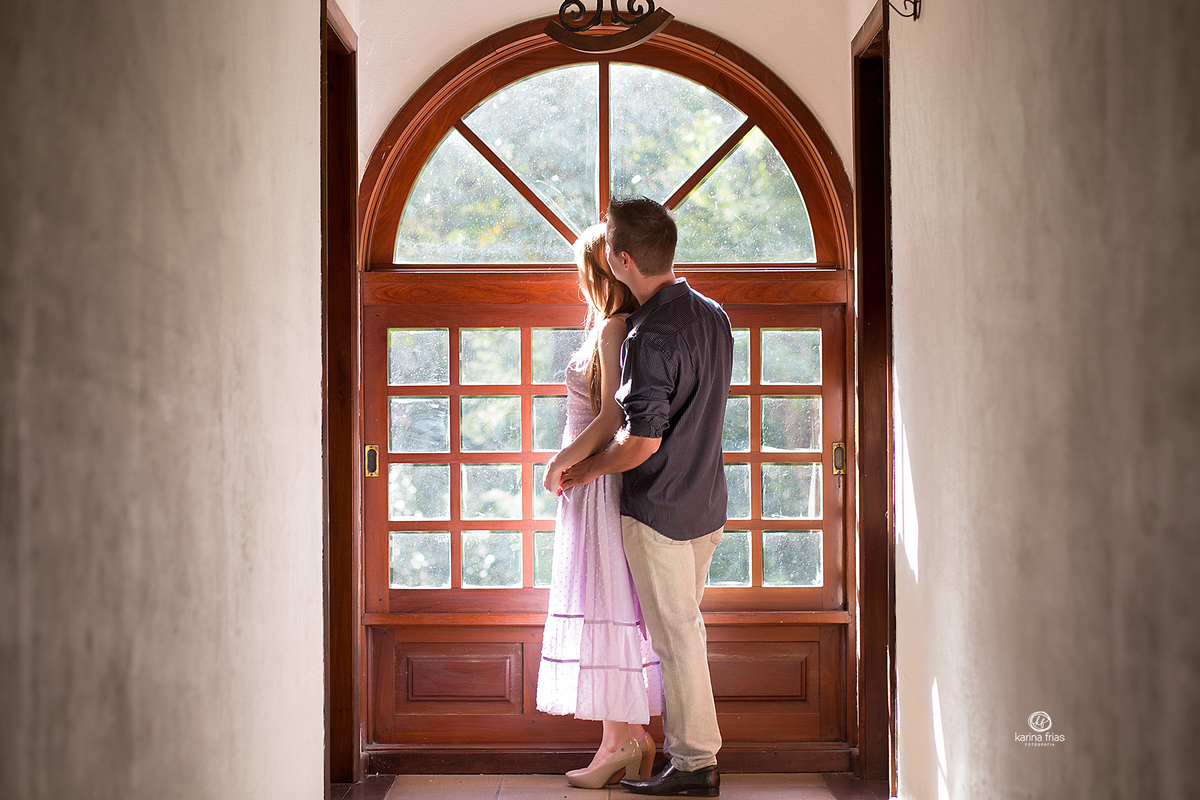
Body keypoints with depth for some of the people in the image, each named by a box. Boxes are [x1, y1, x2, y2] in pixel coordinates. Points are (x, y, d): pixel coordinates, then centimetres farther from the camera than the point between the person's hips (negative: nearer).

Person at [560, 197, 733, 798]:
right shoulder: (713, 316, 5)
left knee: (675, 633, 2)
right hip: (708, 501, 8)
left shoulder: (650, 337, -23)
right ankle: (689, 739, 28)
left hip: (659, 510, -8)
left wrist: (587, 469, -8)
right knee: (684, 623, 19)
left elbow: (643, 442, -24)